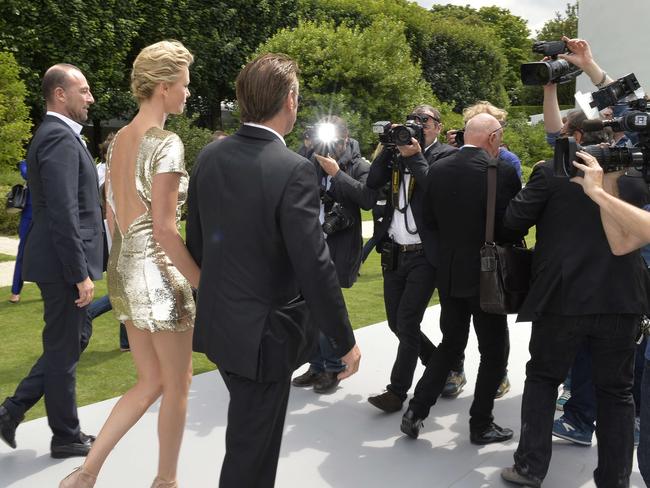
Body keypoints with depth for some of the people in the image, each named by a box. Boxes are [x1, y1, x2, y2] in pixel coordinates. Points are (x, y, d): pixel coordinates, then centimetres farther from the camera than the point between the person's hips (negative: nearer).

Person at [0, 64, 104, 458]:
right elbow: (64, 214, -24)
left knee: (75, 340, 20)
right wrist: (81, 274, -22)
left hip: (62, 262, 10)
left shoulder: (56, 134, 15)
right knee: (64, 348, 4)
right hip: (64, 264, -10)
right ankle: (67, 436, 21)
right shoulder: (60, 138, -18)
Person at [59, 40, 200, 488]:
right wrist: (203, 281, -13)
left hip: (124, 270, 8)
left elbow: (113, 214, 14)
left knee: (151, 382, 18)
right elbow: (164, 227, -19)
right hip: (159, 272, -8)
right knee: (177, 384, 10)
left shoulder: (119, 140, 9)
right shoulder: (166, 143, -16)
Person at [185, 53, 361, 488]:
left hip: (217, 321, 7)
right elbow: (315, 267, -22)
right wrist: (345, 341, -11)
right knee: (252, 451, 11)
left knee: (247, 428, 29)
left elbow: (197, 242, 8)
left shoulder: (209, 157, -1)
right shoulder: (294, 170, -22)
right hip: (264, 331, -7)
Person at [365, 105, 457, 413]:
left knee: (407, 322, -6)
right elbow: (372, 183, 1)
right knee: (397, 323, 14)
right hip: (393, 253, 7)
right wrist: (390, 146, -2)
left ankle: (397, 390, 9)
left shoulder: (446, 155, -3)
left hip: (424, 256, -6)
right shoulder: (398, 153, 12)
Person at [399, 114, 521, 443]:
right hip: (486, 273, -5)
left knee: (451, 342, 20)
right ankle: (481, 424, 19)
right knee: (494, 350, 11)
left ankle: (416, 410, 15)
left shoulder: (438, 169, 1)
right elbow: (511, 228, -12)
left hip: (449, 272, 5)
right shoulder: (501, 172, -14)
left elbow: (429, 219, 7)